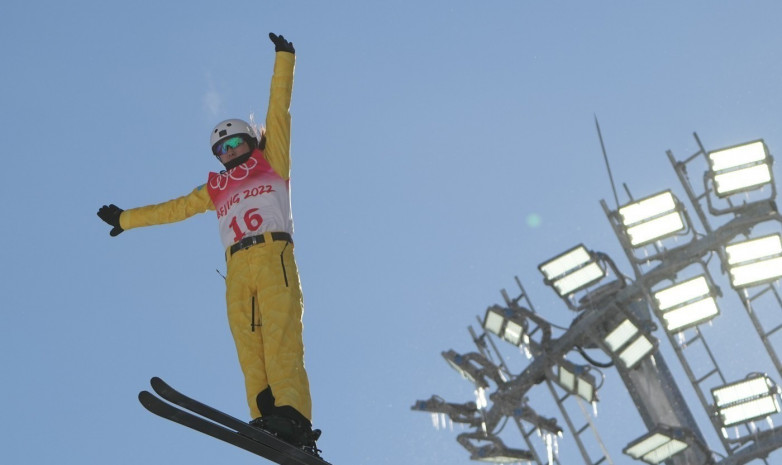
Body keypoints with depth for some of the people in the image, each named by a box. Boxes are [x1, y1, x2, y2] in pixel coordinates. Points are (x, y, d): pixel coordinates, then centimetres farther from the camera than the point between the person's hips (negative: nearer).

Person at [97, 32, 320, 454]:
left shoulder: (271, 163, 21)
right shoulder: (215, 189, 31)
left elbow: (279, 111, 17)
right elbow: (174, 209, 39)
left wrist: (284, 59, 14)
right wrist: (127, 219, 46)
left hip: (273, 253, -4)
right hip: (237, 266, 4)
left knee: (280, 334, -20)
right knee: (248, 343, -14)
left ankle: (292, 417, -35)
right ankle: (266, 421, -26)